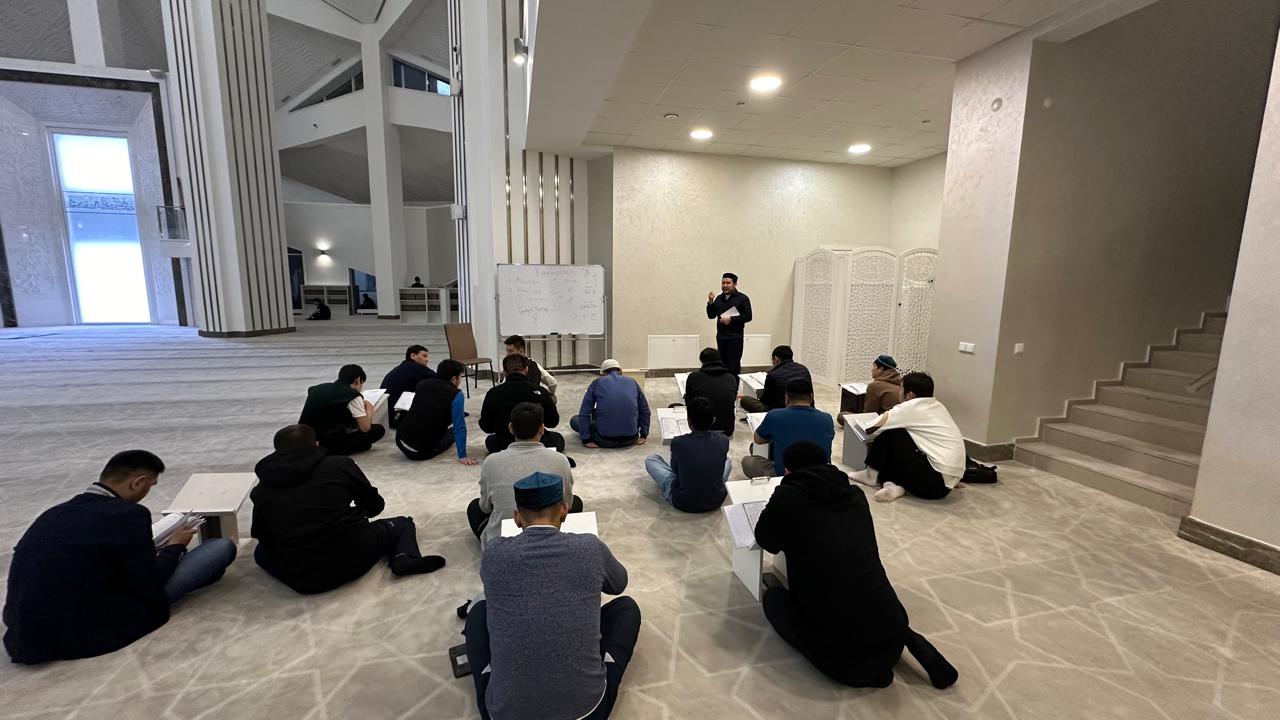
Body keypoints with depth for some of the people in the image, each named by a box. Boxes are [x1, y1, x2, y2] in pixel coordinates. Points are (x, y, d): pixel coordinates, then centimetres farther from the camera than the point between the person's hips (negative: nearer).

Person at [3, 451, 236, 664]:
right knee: (223, 546, 1)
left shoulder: (53, 513, 4)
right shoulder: (127, 514, -18)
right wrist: (175, 546, 7)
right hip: (93, 632, -8)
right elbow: (149, 589, -11)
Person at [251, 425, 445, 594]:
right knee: (402, 524, 24)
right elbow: (374, 505, 11)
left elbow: (262, 536, 20)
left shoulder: (261, 491, 7)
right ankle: (404, 557, -8)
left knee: (262, 551, 33)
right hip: (354, 557, -2)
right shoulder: (339, 463, 2)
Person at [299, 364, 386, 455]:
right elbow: (365, 428, -8)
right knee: (379, 429, 4)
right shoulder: (352, 395, -8)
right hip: (330, 445, -8)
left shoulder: (318, 388, 12)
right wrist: (369, 410, 14)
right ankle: (339, 451, -2)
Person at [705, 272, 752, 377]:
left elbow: (748, 317, -9)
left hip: (735, 337, -5)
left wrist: (731, 319, -17)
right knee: (723, 364, 9)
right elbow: (711, 316, 11)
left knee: (734, 366, -6)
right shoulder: (719, 298, 13)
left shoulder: (742, 298, -2)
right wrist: (710, 302, -4)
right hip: (721, 337, 5)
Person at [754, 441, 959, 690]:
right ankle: (909, 640, 12)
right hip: (892, 634, 6)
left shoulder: (788, 496, -7)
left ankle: (851, 666, 4)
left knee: (773, 598, 19)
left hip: (840, 651, -5)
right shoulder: (855, 495, 6)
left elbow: (766, 541, 10)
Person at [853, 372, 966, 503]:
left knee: (890, 433, -4)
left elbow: (872, 428, -5)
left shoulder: (911, 407, -10)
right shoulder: (937, 406, 12)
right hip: (949, 482, 9)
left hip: (935, 481, -9)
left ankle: (872, 475, 7)